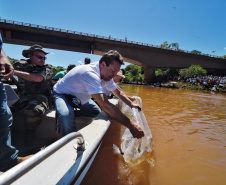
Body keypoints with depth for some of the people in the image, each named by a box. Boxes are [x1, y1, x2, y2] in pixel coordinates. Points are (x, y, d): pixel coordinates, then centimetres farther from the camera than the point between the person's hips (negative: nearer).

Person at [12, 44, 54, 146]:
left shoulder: (47, 68, 2)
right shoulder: (21, 65, 14)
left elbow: (38, 78, -17)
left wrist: (15, 72, -17)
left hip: (39, 97, -4)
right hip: (22, 96, 4)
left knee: (34, 110, -35)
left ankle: (30, 130, -3)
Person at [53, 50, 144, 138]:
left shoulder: (107, 76, -10)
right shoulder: (90, 74, -40)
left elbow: (118, 93, 7)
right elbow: (105, 106, -47)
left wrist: (131, 104, -6)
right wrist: (130, 125, -45)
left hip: (79, 98, 9)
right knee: (66, 115, -36)